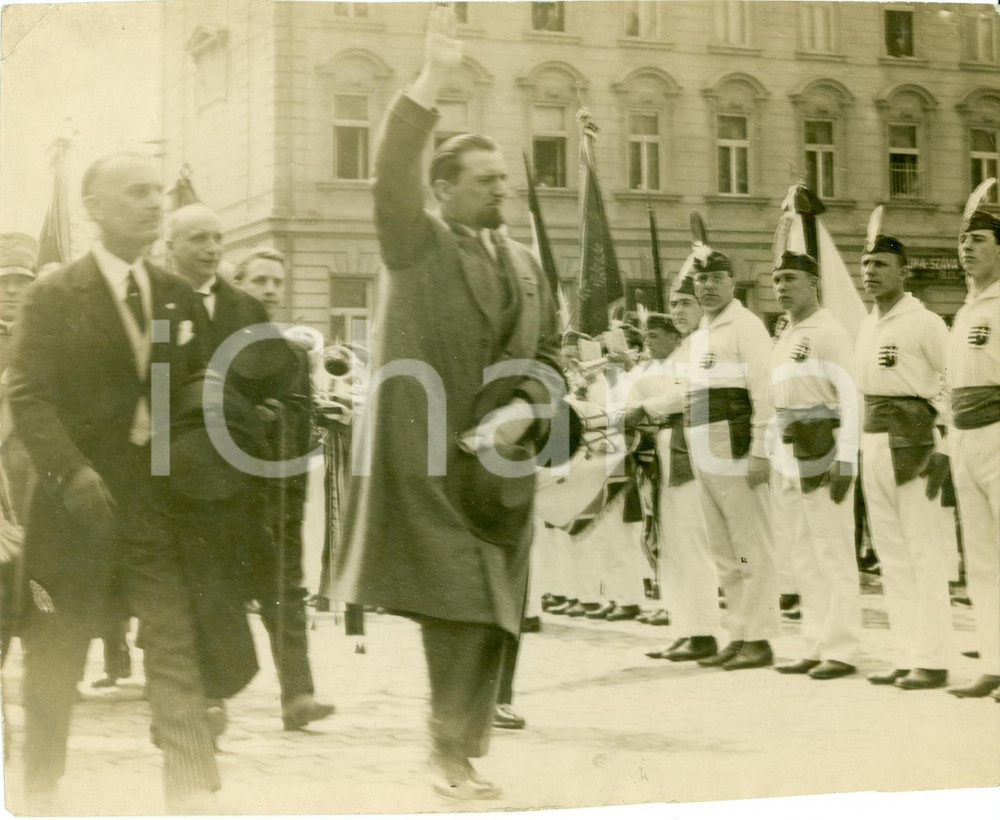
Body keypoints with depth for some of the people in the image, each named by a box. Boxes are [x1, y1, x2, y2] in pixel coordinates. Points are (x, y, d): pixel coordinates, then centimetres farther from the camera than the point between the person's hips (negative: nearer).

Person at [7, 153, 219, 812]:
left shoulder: (178, 296, 10)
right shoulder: (54, 295, -3)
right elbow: (29, 397, -9)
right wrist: (71, 473, -21)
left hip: (158, 501, 3)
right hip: (79, 500, -3)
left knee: (177, 641, -4)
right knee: (57, 652, 7)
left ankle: (194, 790, -4)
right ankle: (42, 788, 22)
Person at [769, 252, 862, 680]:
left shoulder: (829, 332, -6)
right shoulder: (783, 338, 19)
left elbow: (851, 396, -12)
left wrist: (846, 459, -19)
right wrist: (778, 460, 15)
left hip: (824, 455, -9)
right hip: (791, 459, 9)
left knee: (834, 556, -6)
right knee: (806, 560, 11)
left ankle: (841, 651, -3)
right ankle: (815, 648, 16)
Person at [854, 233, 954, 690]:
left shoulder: (924, 322, -7)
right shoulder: (865, 328, 16)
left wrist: (942, 449, -14)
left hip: (912, 441, -8)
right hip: (872, 442, 8)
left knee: (922, 552, -6)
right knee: (890, 553, 9)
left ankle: (932, 661, -3)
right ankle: (906, 657, 14)